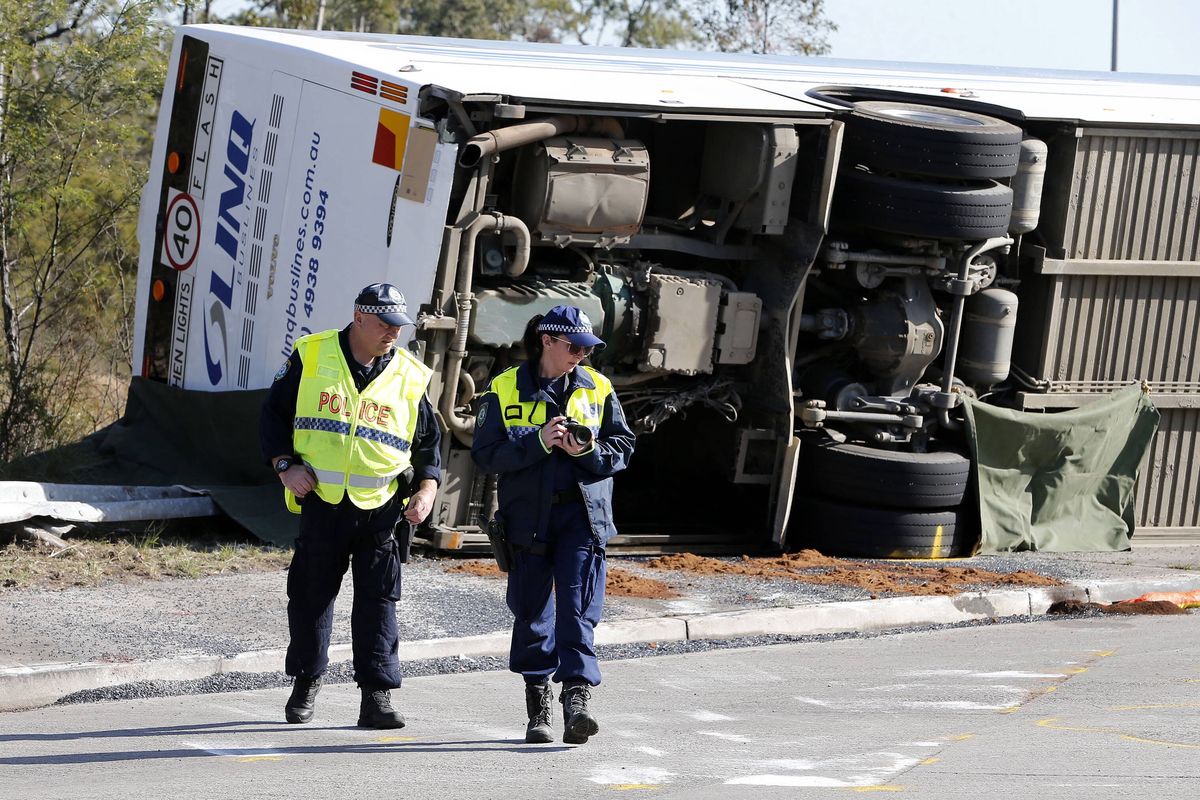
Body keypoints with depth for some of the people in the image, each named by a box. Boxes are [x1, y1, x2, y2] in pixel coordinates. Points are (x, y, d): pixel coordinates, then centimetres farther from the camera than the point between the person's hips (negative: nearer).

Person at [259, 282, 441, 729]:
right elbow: (274, 414, 9)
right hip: (321, 502, 0)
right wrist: (285, 465, -4)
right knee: (310, 595, 8)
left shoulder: (410, 376, 6)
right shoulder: (311, 357, 2)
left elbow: (428, 441, 14)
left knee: (378, 600, -3)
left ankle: (377, 696, -1)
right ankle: (306, 681, 26)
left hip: (382, 508, 0)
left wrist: (427, 489, -1)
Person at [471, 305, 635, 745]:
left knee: (578, 610, -11)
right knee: (531, 611, 5)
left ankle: (576, 700, -20)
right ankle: (538, 707, 15)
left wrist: (589, 451, -11)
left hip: (581, 514, 0)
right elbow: (486, 453, -4)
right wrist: (538, 442, -17)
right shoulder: (505, 389, 2)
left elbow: (622, 446, 9)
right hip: (528, 514, 0)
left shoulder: (597, 388, 8)